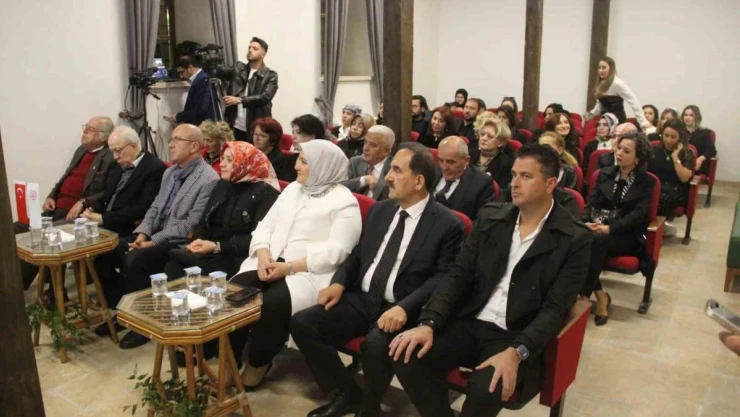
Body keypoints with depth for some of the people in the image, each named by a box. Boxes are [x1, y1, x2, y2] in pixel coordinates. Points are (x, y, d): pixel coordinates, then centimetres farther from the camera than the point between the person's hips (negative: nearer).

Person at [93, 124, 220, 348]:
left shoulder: (209, 180, -16)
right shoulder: (170, 172, 14)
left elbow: (192, 224, -21)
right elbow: (155, 207, 15)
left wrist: (153, 241, -21)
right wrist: (142, 233, -4)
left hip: (181, 243, -9)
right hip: (156, 236, 9)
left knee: (135, 260, -29)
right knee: (105, 252, -3)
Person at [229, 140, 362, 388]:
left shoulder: (344, 202, -4)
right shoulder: (293, 189, 18)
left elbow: (335, 252, -15)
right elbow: (265, 226, 14)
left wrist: (290, 267, -21)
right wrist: (263, 255, -8)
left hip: (311, 273, -6)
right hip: (271, 263, 6)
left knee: (272, 304, -30)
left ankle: (258, 365, -3)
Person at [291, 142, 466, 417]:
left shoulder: (447, 224, -7)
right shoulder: (380, 210, 12)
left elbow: (443, 278, -13)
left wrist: (404, 307, -27)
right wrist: (339, 282, -1)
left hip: (401, 310, -6)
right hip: (362, 299, 6)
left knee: (376, 342, -36)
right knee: (302, 323, -10)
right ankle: (346, 394, 8)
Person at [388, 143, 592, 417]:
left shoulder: (574, 239, -5)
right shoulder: (490, 217, 6)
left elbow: (556, 308, -11)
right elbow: (459, 274, 3)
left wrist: (516, 353, -26)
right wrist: (428, 323, -12)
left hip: (517, 336, -3)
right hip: (469, 323, 4)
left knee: (486, 388, -32)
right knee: (406, 356, -20)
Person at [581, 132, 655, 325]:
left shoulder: (646, 182, 3)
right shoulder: (605, 174, 14)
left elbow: (638, 214, -10)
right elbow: (592, 203, 5)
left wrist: (609, 228, -26)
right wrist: (586, 223, -18)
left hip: (628, 236, -3)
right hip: (600, 228, 3)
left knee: (597, 241, -36)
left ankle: (584, 296, -28)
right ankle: (600, 295, -24)